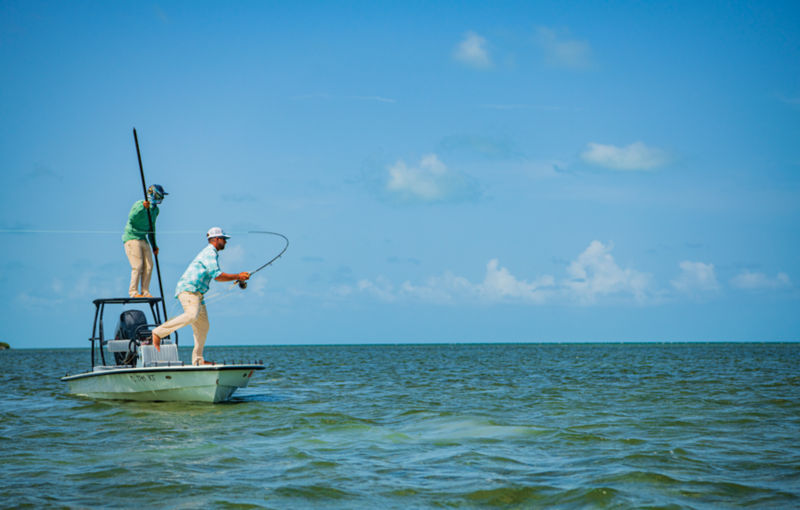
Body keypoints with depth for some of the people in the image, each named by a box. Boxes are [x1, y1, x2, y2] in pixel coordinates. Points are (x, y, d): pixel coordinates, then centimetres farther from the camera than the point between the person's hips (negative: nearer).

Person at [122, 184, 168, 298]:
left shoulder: (155, 209, 11)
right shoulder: (139, 204, -13)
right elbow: (131, 218, -30)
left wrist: (154, 245, 20)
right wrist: (142, 207, -39)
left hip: (143, 240, 8)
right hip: (131, 238, -8)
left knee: (148, 266, -1)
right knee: (138, 265, -15)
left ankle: (145, 292, 4)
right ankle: (133, 292, -9)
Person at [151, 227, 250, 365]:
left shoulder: (211, 253, 26)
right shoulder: (210, 253, -7)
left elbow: (216, 276, 34)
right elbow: (216, 275, -15)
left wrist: (238, 277, 24)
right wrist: (237, 277, -6)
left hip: (197, 294, 11)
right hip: (188, 289, -11)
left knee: (203, 327, 7)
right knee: (192, 315, -32)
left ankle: (197, 359, 9)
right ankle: (158, 332, -27)